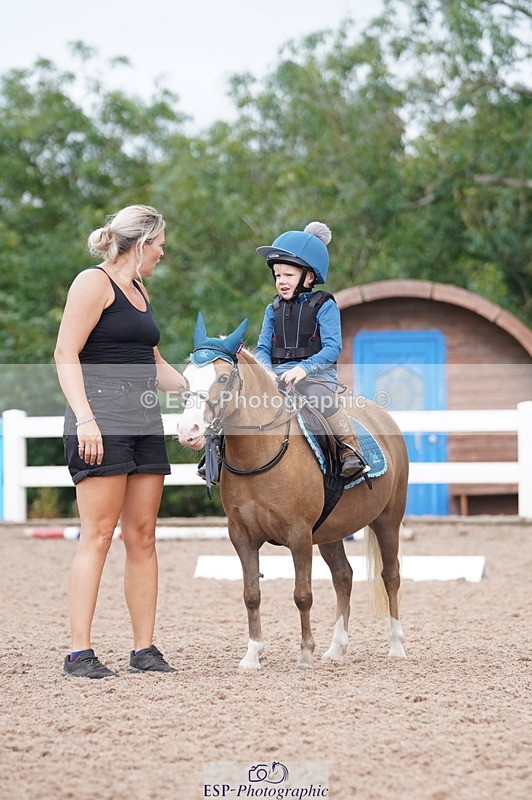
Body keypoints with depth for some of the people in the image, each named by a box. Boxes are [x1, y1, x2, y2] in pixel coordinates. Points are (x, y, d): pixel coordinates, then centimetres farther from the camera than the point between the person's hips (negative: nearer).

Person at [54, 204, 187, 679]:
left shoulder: (139, 291, 22)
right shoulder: (94, 283, -5)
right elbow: (66, 355, -13)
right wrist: (85, 417, -22)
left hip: (145, 424, 9)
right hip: (103, 419, -9)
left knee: (142, 537, 7)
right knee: (98, 535, -10)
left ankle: (145, 649, 10)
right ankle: (79, 653, -10)